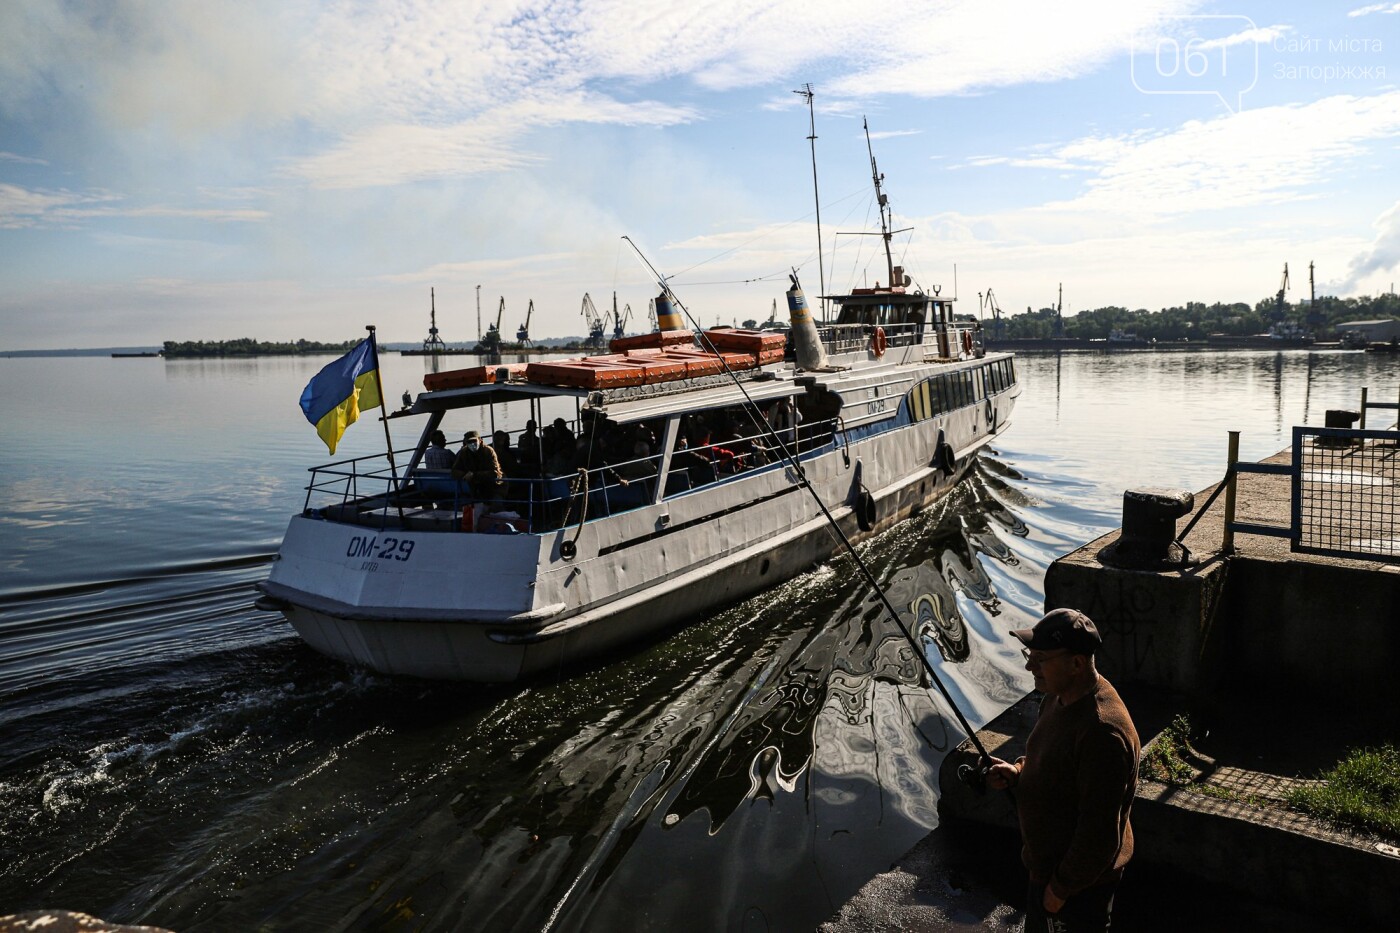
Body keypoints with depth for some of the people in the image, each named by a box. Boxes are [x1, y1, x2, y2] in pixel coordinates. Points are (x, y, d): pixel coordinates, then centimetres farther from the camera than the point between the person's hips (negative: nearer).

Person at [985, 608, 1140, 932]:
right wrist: (1017, 772, -4)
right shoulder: (1059, 697, -3)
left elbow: (1100, 832, -28)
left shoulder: (1103, 731, -33)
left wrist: (1061, 887, -18)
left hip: (1079, 881, -9)